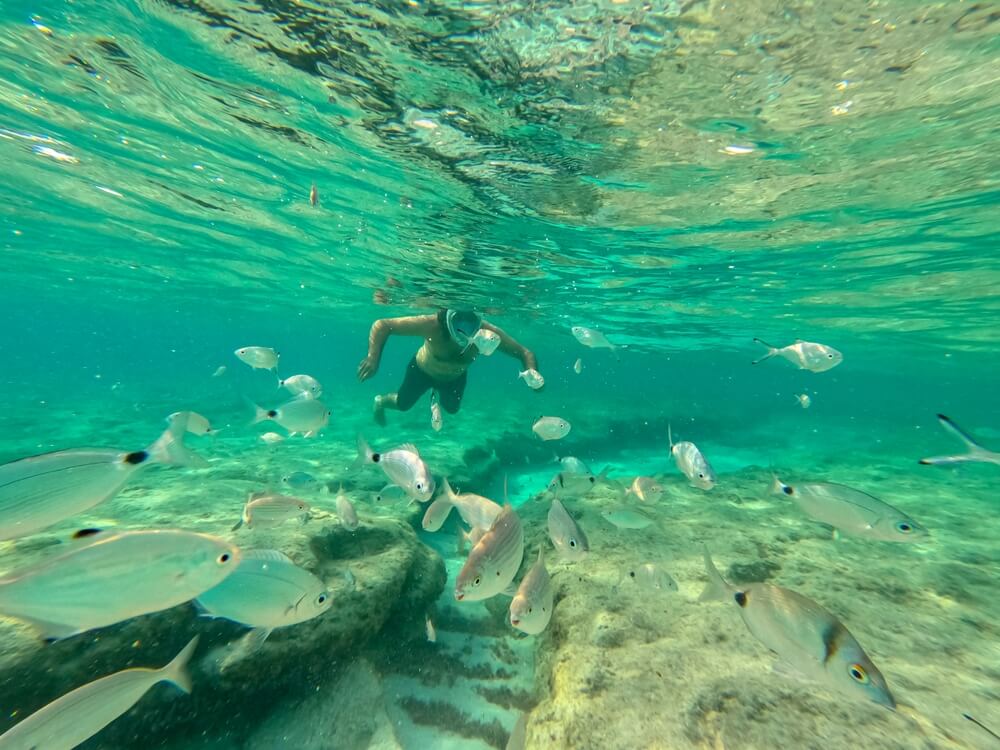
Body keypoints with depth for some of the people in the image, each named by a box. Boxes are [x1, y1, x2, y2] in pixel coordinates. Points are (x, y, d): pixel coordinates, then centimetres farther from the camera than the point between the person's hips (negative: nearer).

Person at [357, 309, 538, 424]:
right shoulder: (431, 325, -45)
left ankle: (437, 393, 55)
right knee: (403, 404, 17)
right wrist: (373, 358, -51)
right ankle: (380, 401, 54)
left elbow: (525, 353, -31)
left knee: (451, 408, 20)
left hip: (455, 377, 2)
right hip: (423, 369, -2)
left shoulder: (488, 333, -39)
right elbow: (381, 325, -36)